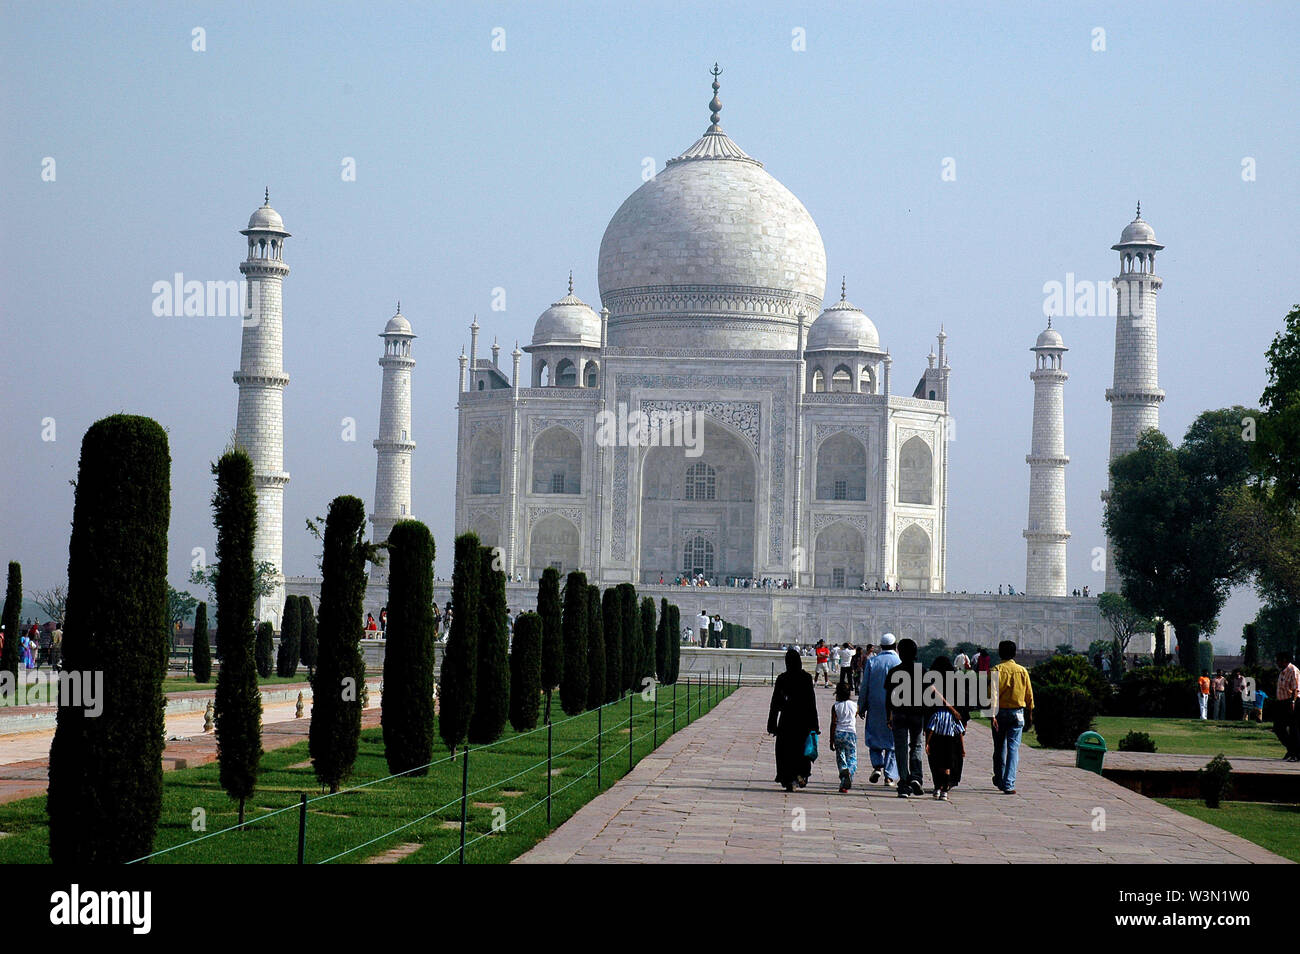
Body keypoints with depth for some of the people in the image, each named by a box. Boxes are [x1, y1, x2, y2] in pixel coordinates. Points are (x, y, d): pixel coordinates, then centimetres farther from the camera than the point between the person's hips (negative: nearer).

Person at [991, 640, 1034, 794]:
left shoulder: (996, 670, -5)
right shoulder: (1023, 671, 2)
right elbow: (1029, 696, 5)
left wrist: (993, 715, -15)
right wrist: (1030, 716, 14)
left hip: (1000, 712, 0)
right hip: (1017, 713, 0)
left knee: (999, 748, 15)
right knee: (1013, 748, -1)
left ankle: (999, 779, 30)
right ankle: (1009, 784, -10)